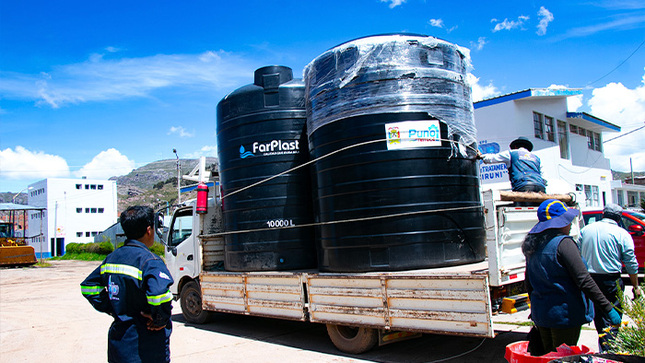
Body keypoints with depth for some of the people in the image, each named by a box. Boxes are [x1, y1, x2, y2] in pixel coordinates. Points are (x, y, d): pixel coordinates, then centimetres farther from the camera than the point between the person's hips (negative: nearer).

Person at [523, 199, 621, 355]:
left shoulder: (533, 246, 6)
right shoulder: (563, 243, -17)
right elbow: (584, 281, -20)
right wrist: (608, 309, -14)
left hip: (540, 313, 7)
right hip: (564, 314, -7)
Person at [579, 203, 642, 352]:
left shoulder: (585, 230, 6)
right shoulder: (622, 234, -5)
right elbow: (631, 264, -4)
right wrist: (636, 286, 4)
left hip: (589, 279, 4)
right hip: (611, 280, -4)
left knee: (598, 316, 14)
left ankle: (603, 349, 19)